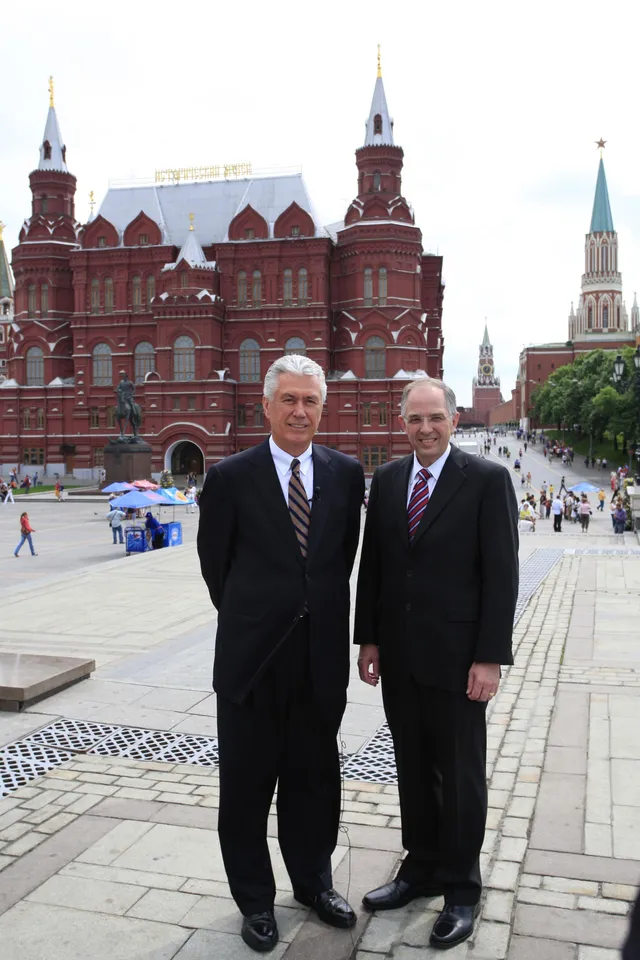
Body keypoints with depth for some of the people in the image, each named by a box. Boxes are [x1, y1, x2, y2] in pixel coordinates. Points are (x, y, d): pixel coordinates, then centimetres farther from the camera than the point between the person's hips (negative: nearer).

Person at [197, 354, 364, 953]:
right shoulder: (231, 477, -8)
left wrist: (322, 613, 10)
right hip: (252, 656, -2)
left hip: (321, 653, 3)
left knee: (314, 778, 18)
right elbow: (215, 563, 2)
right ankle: (254, 899, 32)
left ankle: (313, 881, 39)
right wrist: (248, 617, 9)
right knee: (248, 784, 11)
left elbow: (345, 555, 10)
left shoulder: (346, 473, 1)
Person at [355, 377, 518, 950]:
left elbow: (501, 573, -11)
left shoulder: (488, 480, -9)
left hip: (457, 658, -4)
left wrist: (490, 658, -13)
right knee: (413, 769, 16)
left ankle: (461, 888, 27)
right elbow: (371, 565, 9)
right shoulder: (386, 480, 6)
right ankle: (421, 869, 34)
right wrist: (369, 639, 6)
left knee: (461, 775, 9)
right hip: (399, 656, 5)